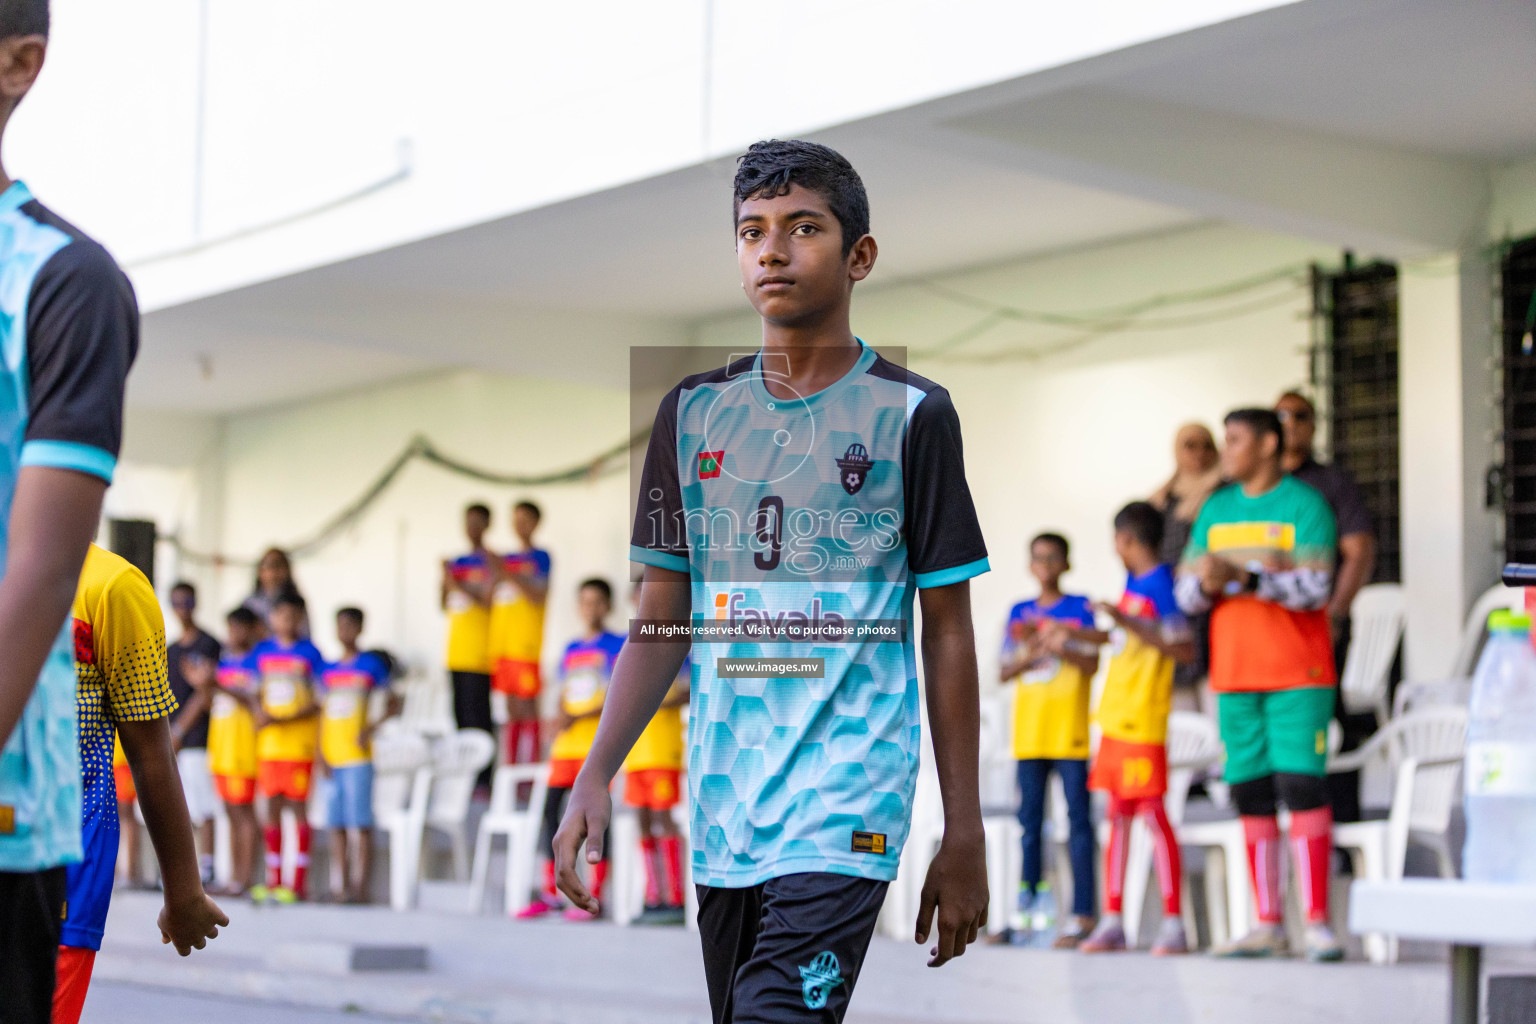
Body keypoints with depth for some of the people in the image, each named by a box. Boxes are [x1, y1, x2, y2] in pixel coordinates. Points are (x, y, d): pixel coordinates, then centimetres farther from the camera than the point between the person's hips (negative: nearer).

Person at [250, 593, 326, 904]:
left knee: (297, 806, -4)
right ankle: (273, 880, 11)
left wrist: (282, 720, -14)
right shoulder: (262, 651, 9)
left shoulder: (309, 653, -2)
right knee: (272, 807, 5)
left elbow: (321, 701, -5)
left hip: (299, 738, -4)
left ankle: (298, 883, -1)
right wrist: (259, 715, -5)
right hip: (268, 740, 4)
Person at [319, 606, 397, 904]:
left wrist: (372, 727, -13)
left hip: (358, 756, -5)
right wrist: (320, 751, 5)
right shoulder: (329, 670, 14)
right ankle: (344, 887, 9)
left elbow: (393, 706, 2)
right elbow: (323, 714, 16)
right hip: (332, 757, 5)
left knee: (361, 823, -6)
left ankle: (361, 887, -5)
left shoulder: (371, 665, 1)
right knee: (336, 825, 5)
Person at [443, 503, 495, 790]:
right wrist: (445, 581, 2)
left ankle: (483, 778, -10)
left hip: (479, 653, -7)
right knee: (461, 712, 7)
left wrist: (459, 586, -16)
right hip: (457, 652, 7)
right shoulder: (457, 562, 18)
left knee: (477, 713, -11)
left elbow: (490, 601, -11)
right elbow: (445, 605, 19)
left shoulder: (489, 561, -2)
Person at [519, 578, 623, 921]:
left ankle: (594, 897, -5)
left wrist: (576, 718, -15)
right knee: (551, 808, -1)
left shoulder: (618, 646, -1)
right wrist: (559, 720, 2)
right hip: (566, 742, 6)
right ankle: (551, 893, 5)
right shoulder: (570, 650, 18)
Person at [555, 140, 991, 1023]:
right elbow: (662, 621, 13)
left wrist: (965, 836, 0)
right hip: (721, 812, 5)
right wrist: (595, 778, 2)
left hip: (846, 809, -5)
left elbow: (948, 634, 2)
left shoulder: (912, 414, 0)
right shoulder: (693, 411, 11)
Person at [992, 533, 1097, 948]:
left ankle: (1082, 914, -6)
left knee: (1077, 819, -5)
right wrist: (1027, 656, -10)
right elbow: (1003, 673, 10)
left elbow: (1092, 665, -5)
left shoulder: (1080, 608, 4)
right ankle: (1027, 908, 12)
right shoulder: (1020, 613, 14)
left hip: (1070, 732, -4)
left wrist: (1060, 647, -21)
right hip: (1029, 733, 4)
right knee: (1030, 819, 7)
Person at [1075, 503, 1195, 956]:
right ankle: (1112, 922, 14)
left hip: (1143, 721, -9)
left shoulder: (1159, 583, -10)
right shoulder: (1132, 582, 17)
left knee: (1151, 812, -8)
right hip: (1116, 716, 9)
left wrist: (1129, 621, -27)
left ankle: (1173, 926, -6)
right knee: (1118, 816, 10)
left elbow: (1184, 648, -20)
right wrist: (1076, 637, 43)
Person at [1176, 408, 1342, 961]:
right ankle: (1268, 925, 7)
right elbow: (1187, 593, 12)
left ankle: (1317, 922, -11)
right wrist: (1206, 585, -11)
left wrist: (1244, 576, -23)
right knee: (1251, 795, 3)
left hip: (1297, 674, -5)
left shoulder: (1304, 505, -2)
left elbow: (1314, 588, -13)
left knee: (1302, 786, -13)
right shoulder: (1216, 510, 15)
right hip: (1234, 673, 5)